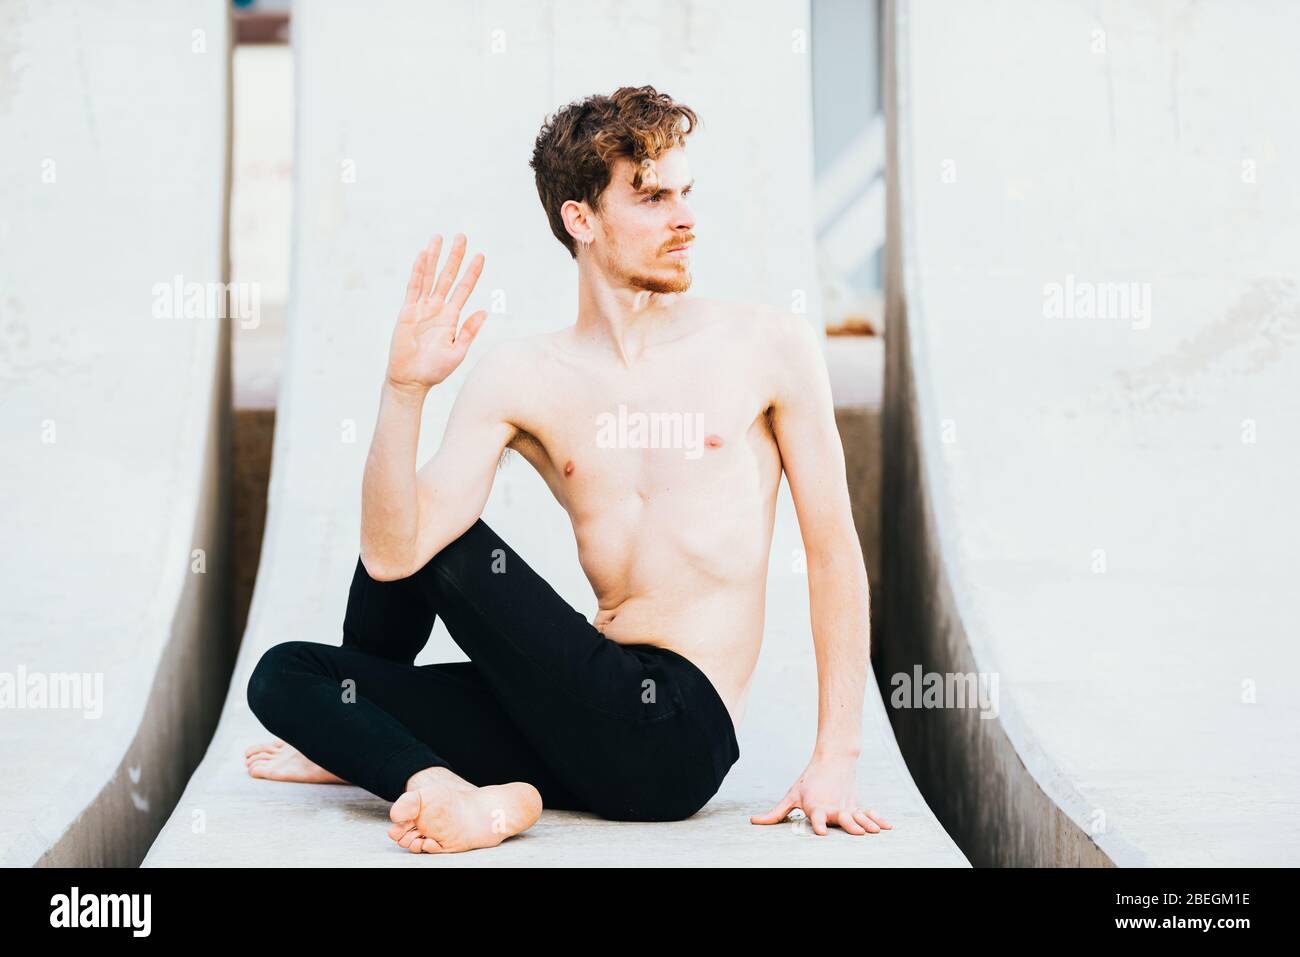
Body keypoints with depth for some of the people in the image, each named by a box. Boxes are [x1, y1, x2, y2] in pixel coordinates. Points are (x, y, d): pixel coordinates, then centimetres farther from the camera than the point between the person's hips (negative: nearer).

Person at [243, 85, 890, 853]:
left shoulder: (768, 348, 1)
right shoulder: (522, 379, 4)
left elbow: (834, 548, 2)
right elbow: (394, 554, -7)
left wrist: (837, 760, -3)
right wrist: (404, 389, -19)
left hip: (674, 738, -4)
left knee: (439, 541, -5)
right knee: (284, 673, 0)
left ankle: (370, 742, 17)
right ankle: (482, 798, -12)